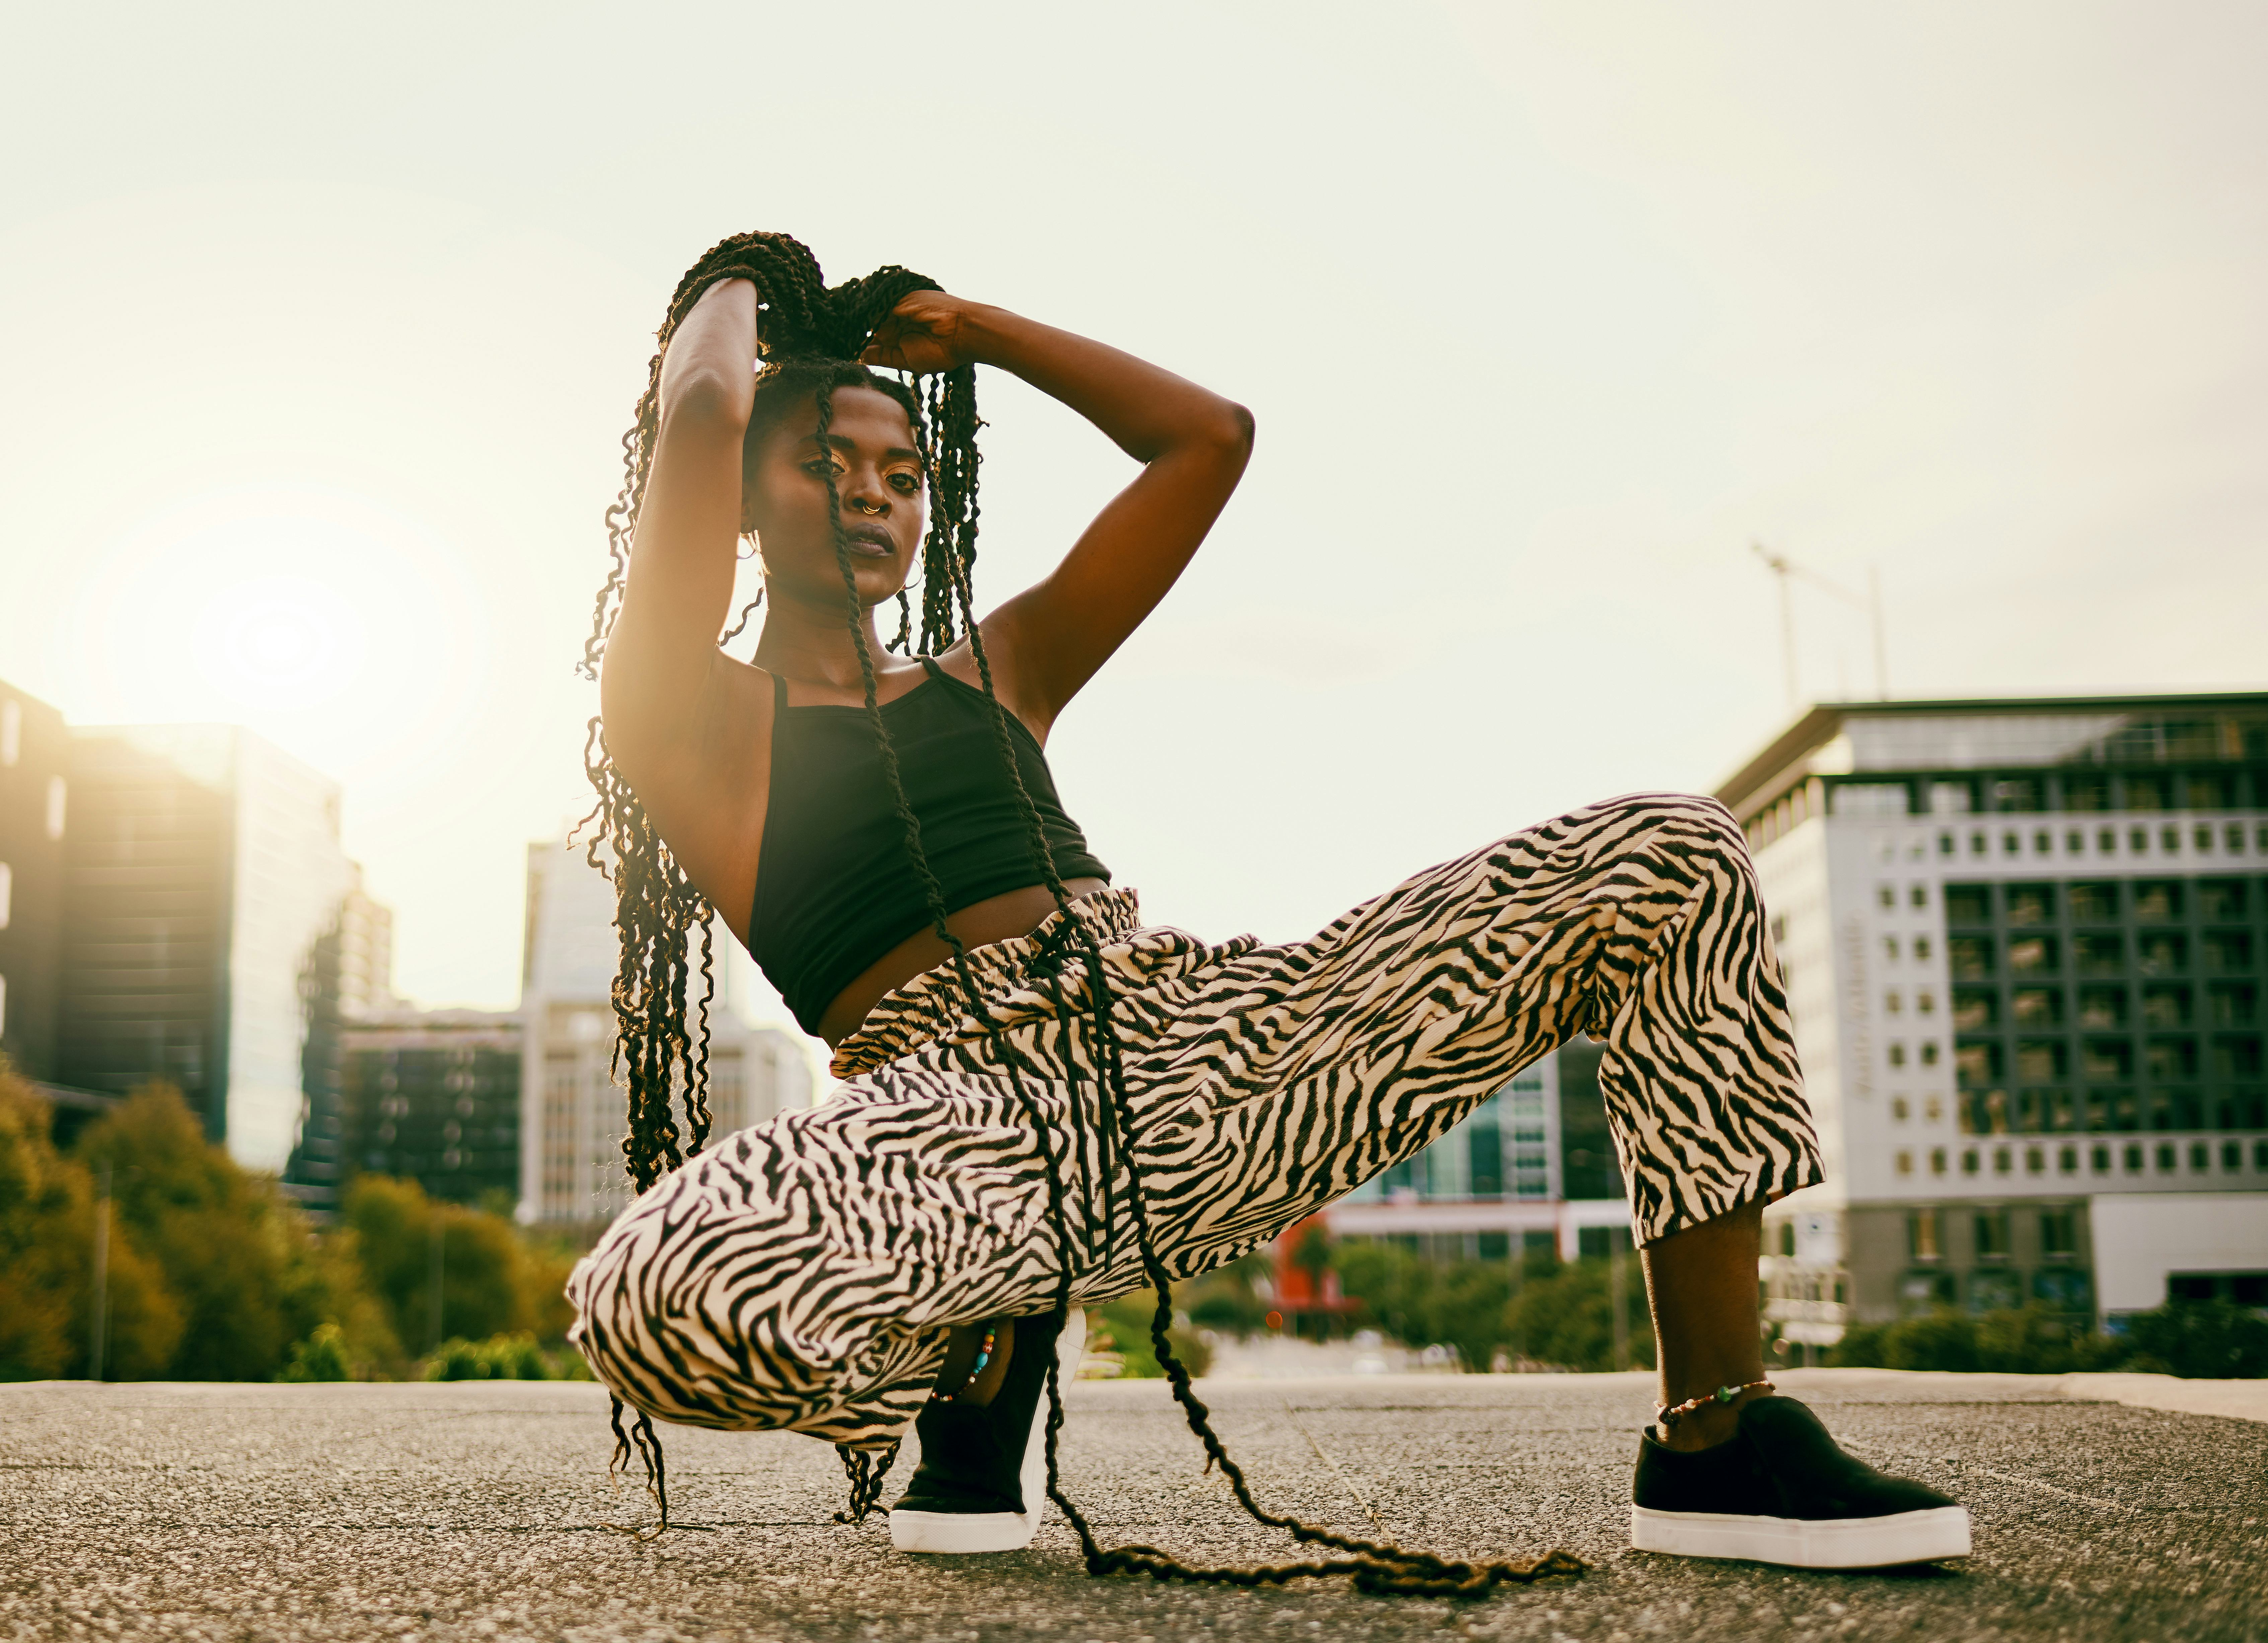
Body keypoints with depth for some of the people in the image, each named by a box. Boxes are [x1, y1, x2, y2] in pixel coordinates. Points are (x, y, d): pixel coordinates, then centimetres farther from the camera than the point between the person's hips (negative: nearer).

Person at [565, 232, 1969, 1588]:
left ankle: (1719, 1446, -7)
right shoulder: (693, 723, 10)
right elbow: (700, 412, -2)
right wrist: (734, 290, 21)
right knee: (659, 1293, -41)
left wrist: (975, 328, 30)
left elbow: (1210, 436, 24)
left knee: (1670, 861, -7)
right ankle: (986, 1363, -4)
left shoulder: (1001, 670, 26)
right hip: (970, 1116, -5)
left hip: (1195, 1036, 5)